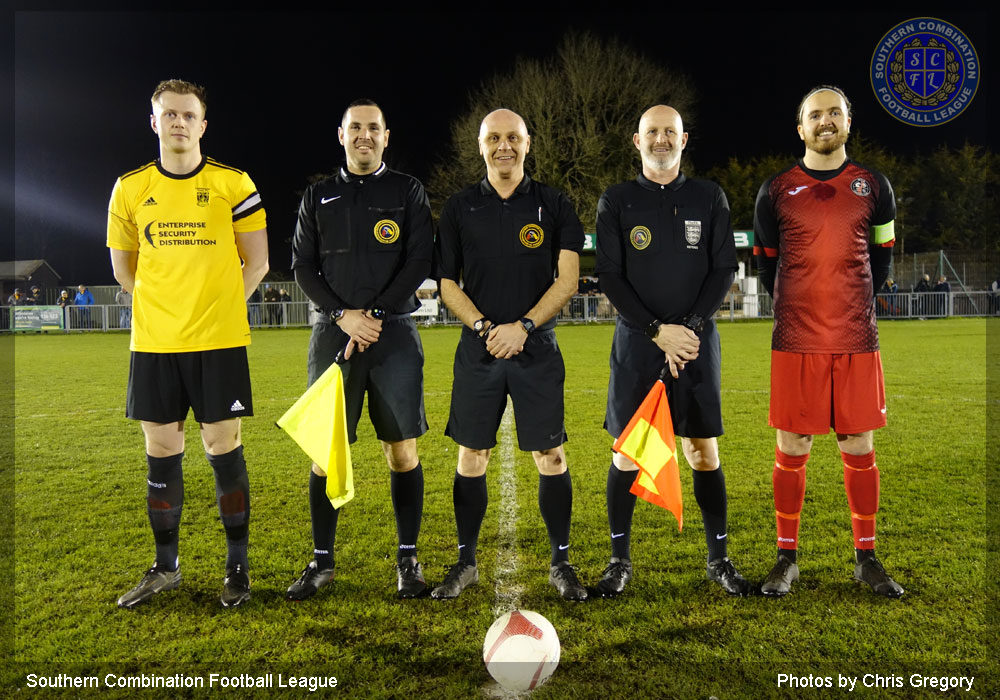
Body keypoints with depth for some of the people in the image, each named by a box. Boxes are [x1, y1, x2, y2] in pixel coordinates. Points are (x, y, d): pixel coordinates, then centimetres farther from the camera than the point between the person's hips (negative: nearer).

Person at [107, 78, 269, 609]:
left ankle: (237, 566, 14)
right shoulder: (130, 189, 7)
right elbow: (123, 269, 15)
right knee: (161, 452, 8)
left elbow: (257, 262, 4)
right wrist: (168, 307, 11)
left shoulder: (233, 185, 0)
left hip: (219, 343, -3)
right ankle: (165, 568, 23)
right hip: (154, 344, 3)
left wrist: (218, 305, 5)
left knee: (224, 449, 0)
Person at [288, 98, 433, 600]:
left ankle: (408, 559, 13)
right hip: (332, 334, 2)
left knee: (402, 449, 0)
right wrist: (342, 315, -8)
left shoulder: (407, 191, 8)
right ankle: (322, 561, 17)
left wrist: (376, 315, -11)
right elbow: (302, 266, 8)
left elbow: (420, 262, -1)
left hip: (393, 333, -2)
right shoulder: (318, 197, 14)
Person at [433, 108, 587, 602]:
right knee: (471, 455, 5)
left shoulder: (553, 205, 5)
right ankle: (466, 562, 20)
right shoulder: (460, 208, 8)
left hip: (537, 349, -1)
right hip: (478, 350, 1)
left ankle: (561, 562, 15)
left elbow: (567, 280, -1)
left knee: (550, 455, 0)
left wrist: (523, 326, -13)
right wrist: (485, 327, -8)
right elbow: (447, 283, 7)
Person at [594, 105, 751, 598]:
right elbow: (609, 276, -2)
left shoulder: (709, 198, 9)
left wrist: (691, 328, -10)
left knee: (704, 451, 5)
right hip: (636, 341, -1)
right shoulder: (616, 201, 5)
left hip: (698, 340, 1)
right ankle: (620, 561, 15)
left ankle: (719, 559, 19)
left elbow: (724, 270, 4)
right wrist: (657, 331, -12)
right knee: (627, 452, 1)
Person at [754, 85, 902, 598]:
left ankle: (866, 556, 20)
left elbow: (880, 257, 18)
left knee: (859, 448, 6)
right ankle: (787, 556, 14)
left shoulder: (873, 186, 8)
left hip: (856, 342, 1)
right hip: (795, 343, -1)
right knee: (791, 449, 1)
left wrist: (850, 306, 14)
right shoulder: (776, 191, 4)